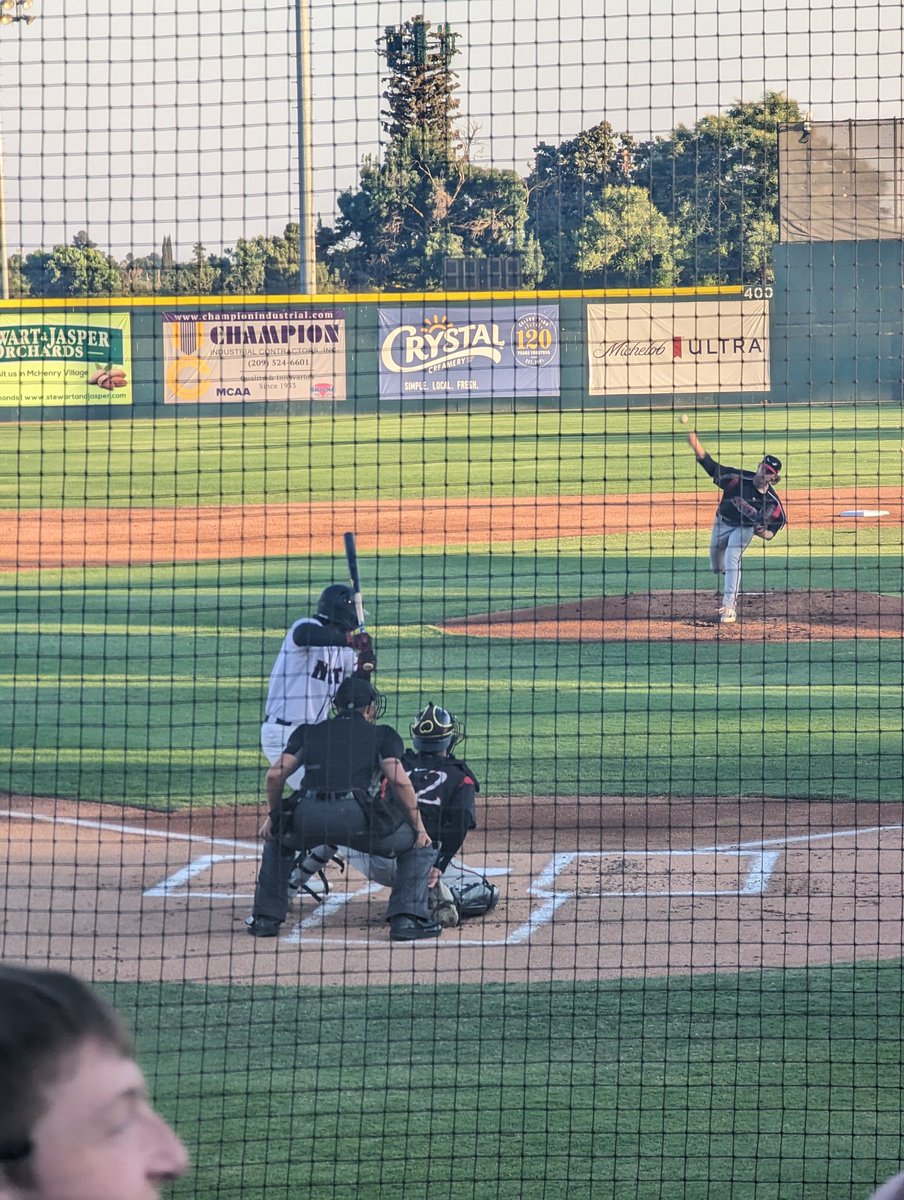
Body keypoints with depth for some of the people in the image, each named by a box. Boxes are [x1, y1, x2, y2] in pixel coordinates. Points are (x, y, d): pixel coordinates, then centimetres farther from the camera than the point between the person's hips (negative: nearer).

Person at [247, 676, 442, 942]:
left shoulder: (308, 732, 25)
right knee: (418, 847, 19)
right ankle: (407, 918, 1)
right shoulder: (382, 734, 19)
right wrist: (418, 827, 9)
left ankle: (266, 917, 25)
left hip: (307, 817, 3)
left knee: (277, 840, 36)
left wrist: (273, 816, 28)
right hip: (357, 817, -3)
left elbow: (275, 774, 14)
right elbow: (399, 780, 3)